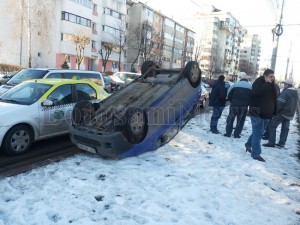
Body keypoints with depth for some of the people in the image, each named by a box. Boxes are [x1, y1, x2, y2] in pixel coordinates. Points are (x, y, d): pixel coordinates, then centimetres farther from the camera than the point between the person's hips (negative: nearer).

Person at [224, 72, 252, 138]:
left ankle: (228, 133, 13)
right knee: (240, 121, 12)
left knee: (230, 119, 12)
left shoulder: (235, 84, -5)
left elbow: (229, 95, -2)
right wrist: (247, 104, 12)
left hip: (234, 105, -1)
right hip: (244, 106, 1)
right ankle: (237, 134, 12)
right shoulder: (250, 86, -1)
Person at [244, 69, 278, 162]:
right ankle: (256, 154, -3)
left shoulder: (272, 85, 13)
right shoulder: (258, 83, -8)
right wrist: (267, 83, -19)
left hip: (266, 114, 7)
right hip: (257, 113, -7)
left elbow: (275, 97, 7)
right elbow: (258, 92, -27)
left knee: (258, 132, 16)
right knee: (258, 133, -8)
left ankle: (249, 144, 35)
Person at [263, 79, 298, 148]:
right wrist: (291, 112, 19)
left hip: (282, 112, -9)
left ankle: (271, 142, -5)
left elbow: (279, 103, -23)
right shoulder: (295, 92, 12)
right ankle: (282, 143, 17)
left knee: (272, 125, -3)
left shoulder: (286, 92, -18)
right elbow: (294, 104, 18)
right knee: (285, 128, 13)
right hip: (290, 114, 9)